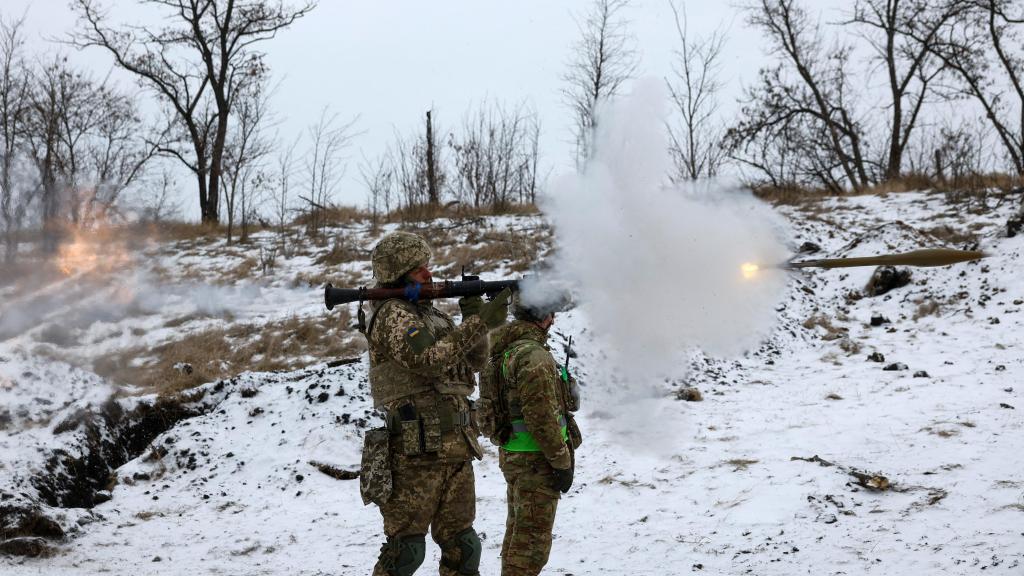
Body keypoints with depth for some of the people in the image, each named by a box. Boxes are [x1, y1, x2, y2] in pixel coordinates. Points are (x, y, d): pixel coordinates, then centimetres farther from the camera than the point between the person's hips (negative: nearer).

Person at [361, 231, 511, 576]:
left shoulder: (430, 313, 18)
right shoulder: (392, 314, -8)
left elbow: (475, 361, 19)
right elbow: (428, 359, -23)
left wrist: (474, 315, 3)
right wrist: (478, 322, -21)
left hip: (455, 449, 8)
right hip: (416, 451, -8)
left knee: (461, 545, 12)